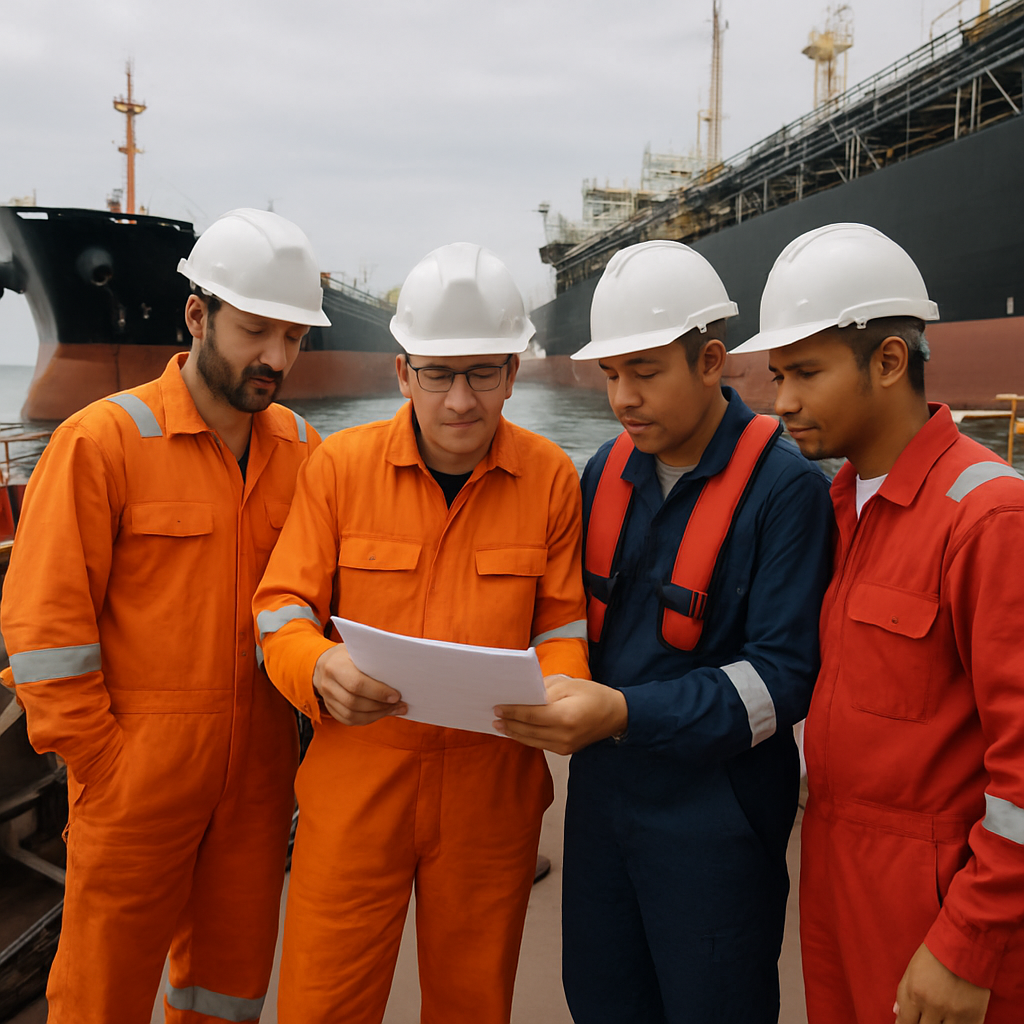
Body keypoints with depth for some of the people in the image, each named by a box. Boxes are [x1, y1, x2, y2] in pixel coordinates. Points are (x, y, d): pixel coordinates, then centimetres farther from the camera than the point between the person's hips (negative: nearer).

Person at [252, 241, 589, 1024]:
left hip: (492, 790, 1)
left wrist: (557, 690, -19)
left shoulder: (550, 476, -3)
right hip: (357, 782, 0)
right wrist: (321, 669, -24)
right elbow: (282, 609, -3)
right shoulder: (339, 465, -4)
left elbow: (563, 622, 2)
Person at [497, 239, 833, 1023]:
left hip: (713, 819, -5)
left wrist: (625, 714, -29)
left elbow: (782, 677, -19)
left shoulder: (786, 487, -14)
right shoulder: (607, 471, 4)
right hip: (602, 799, 6)